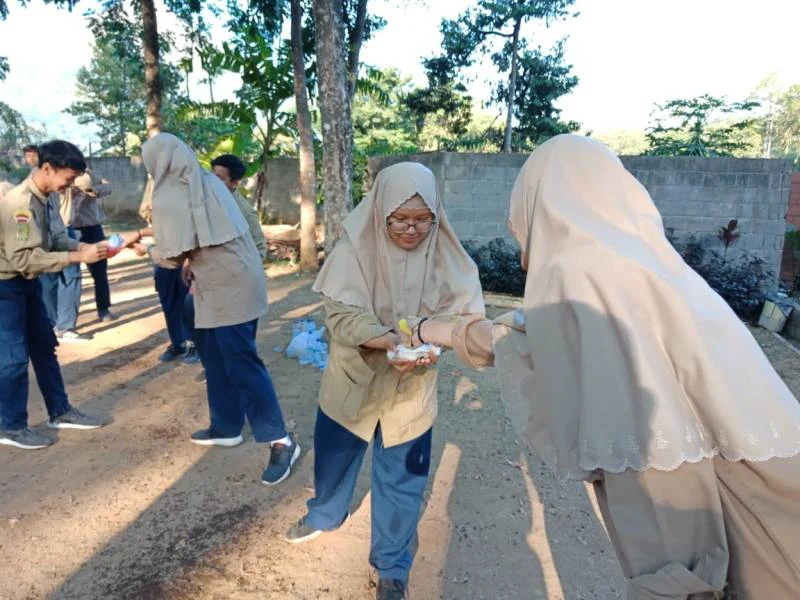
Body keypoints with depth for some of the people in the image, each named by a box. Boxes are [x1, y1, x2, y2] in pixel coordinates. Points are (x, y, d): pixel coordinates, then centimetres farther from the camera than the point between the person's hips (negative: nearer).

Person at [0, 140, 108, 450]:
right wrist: (77, 257, -31)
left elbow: (57, 239, 3)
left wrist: (86, 247, -14)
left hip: (28, 283, 9)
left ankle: (60, 412, 26)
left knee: (44, 346, 14)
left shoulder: (49, 197, 0)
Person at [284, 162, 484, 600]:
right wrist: (387, 341, -37)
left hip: (411, 388, 0)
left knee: (401, 478, 11)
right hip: (354, 377, 0)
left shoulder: (444, 255, -13)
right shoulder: (356, 248, -17)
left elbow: (462, 313, -10)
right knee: (334, 456, 22)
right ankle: (325, 515, 56)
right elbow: (340, 315, -21)